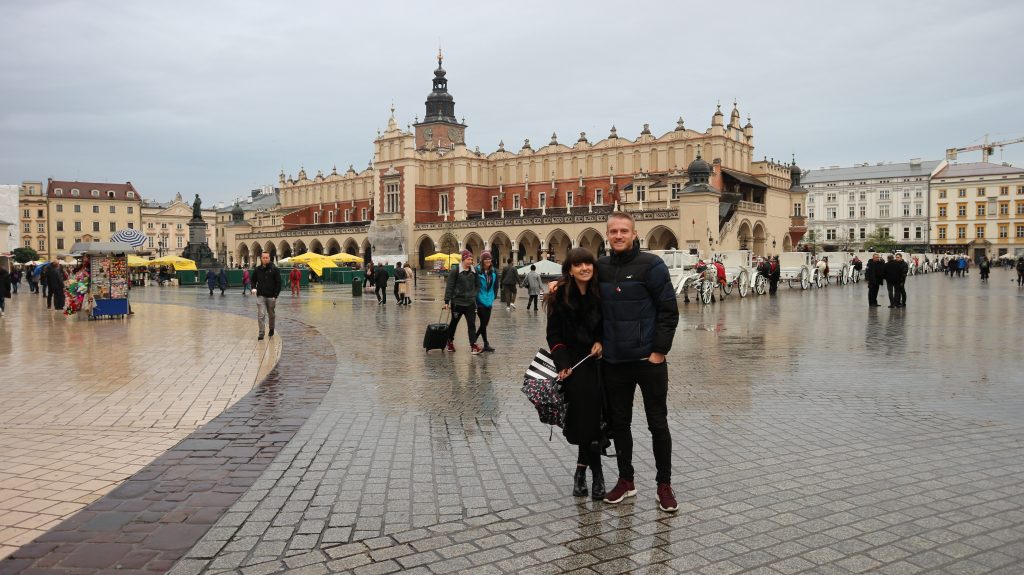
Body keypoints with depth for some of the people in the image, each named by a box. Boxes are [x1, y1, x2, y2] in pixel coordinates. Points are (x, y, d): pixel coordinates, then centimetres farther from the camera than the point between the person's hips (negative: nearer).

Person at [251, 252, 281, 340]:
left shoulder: (274, 269, -5)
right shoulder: (257, 269, 3)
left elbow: (278, 283, -5)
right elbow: (253, 280, 18)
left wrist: (276, 295, -11)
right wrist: (253, 288, -2)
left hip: (271, 296, -1)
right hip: (261, 296, 1)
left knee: (271, 315, 14)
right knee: (261, 315, -9)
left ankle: (271, 329, 36)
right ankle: (261, 333, -6)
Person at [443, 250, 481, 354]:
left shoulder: (474, 271, 6)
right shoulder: (455, 271, -8)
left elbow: (477, 285, 15)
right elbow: (449, 287, -9)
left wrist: (474, 295, 3)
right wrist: (447, 301, -12)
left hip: (470, 303, 3)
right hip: (457, 302, -3)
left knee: (471, 324, -3)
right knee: (454, 323, 12)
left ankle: (473, 346, -4)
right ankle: (450, 342, 30)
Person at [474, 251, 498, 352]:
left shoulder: (494, 272, 6)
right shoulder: (477, 271, -12)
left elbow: (496, 286, 13)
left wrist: (493, 297, 7)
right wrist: (475, 299, -10)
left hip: (489, 301, 6)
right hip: (480, 301, -6)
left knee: (485, 323, 11)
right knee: (483, 322, -3)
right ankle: (486, 344, 5)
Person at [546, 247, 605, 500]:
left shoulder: (600, 292, 0)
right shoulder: (560, 295, -7)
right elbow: (554, 333, -5)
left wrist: (602, 342, -6)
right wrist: (562, 364, -13)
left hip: (596, 360, 3)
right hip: (572, 363, -2)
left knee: (591, 415, -2)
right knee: (585, 413, -8)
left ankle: (582, 468, 16)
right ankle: (595, 473, 6)